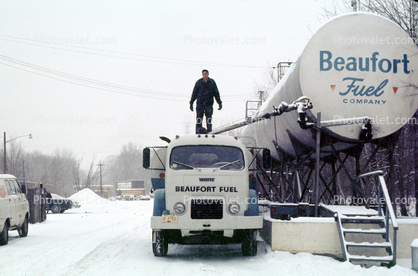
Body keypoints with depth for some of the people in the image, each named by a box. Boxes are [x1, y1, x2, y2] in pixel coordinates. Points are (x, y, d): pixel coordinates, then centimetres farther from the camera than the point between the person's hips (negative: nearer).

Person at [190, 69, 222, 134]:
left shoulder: (212, 82, 6)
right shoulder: (199, 82, 4)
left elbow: (216, 93, 12)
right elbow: (194, 93, 9)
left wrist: (219, 103, 9)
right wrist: (191, 102, 6)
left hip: (209, 103, 0)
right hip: (200, 103, 0)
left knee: (209, 119, -3)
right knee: (199, 119, -5)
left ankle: (209, 132, -1)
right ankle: (198, 131, -3)